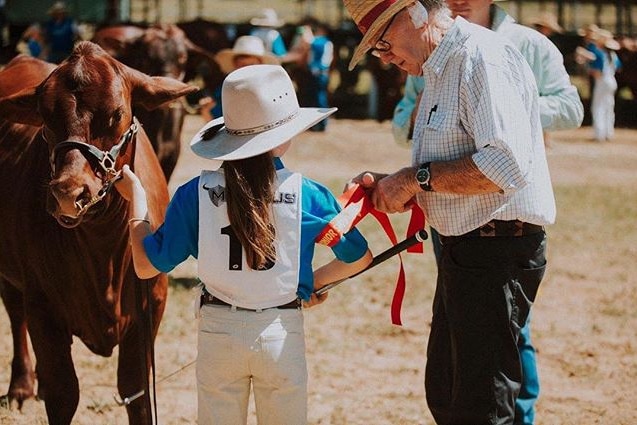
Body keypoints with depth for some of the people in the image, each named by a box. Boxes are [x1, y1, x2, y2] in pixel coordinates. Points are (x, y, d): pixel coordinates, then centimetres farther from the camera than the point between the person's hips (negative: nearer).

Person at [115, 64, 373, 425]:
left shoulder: (195, 194, -9)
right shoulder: (308, 195, -9)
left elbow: (146, 265, -4)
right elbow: (360, 257, 3)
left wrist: (136, 200, 8)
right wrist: (317, 280, 21)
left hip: (218, 331, 1)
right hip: (283, 334, -1)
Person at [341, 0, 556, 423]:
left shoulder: (482, 56, -17)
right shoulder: (439, 71, 17)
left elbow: (505, 164, -27)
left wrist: (416, 178, -18)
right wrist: (386, 186, 5)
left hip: (498, 253, -11)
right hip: (463, 247, 11)